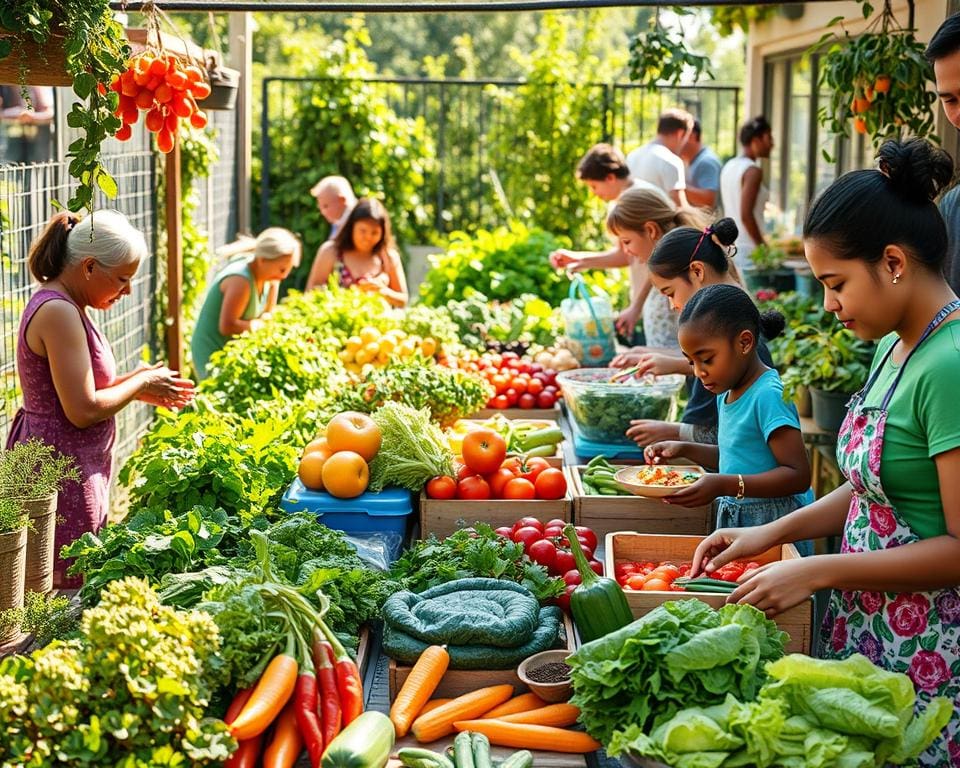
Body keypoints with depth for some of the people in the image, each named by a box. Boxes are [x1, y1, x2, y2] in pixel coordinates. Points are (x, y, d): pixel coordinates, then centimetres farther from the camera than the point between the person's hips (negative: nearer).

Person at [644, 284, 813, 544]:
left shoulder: (769, 395, -18)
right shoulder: (727, 393, 10)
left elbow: (797, 475, -21)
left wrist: (724, 485, -28)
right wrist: (684, 450, 9)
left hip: (772, 523, -8)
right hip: (733, 518, 8)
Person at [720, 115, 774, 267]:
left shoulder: (729, 167, 13)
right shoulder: (753, 171, -13)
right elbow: (746, 215, -20)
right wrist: (763, 246, -14)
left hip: (729, 247, 9)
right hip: (749, 249, -9)